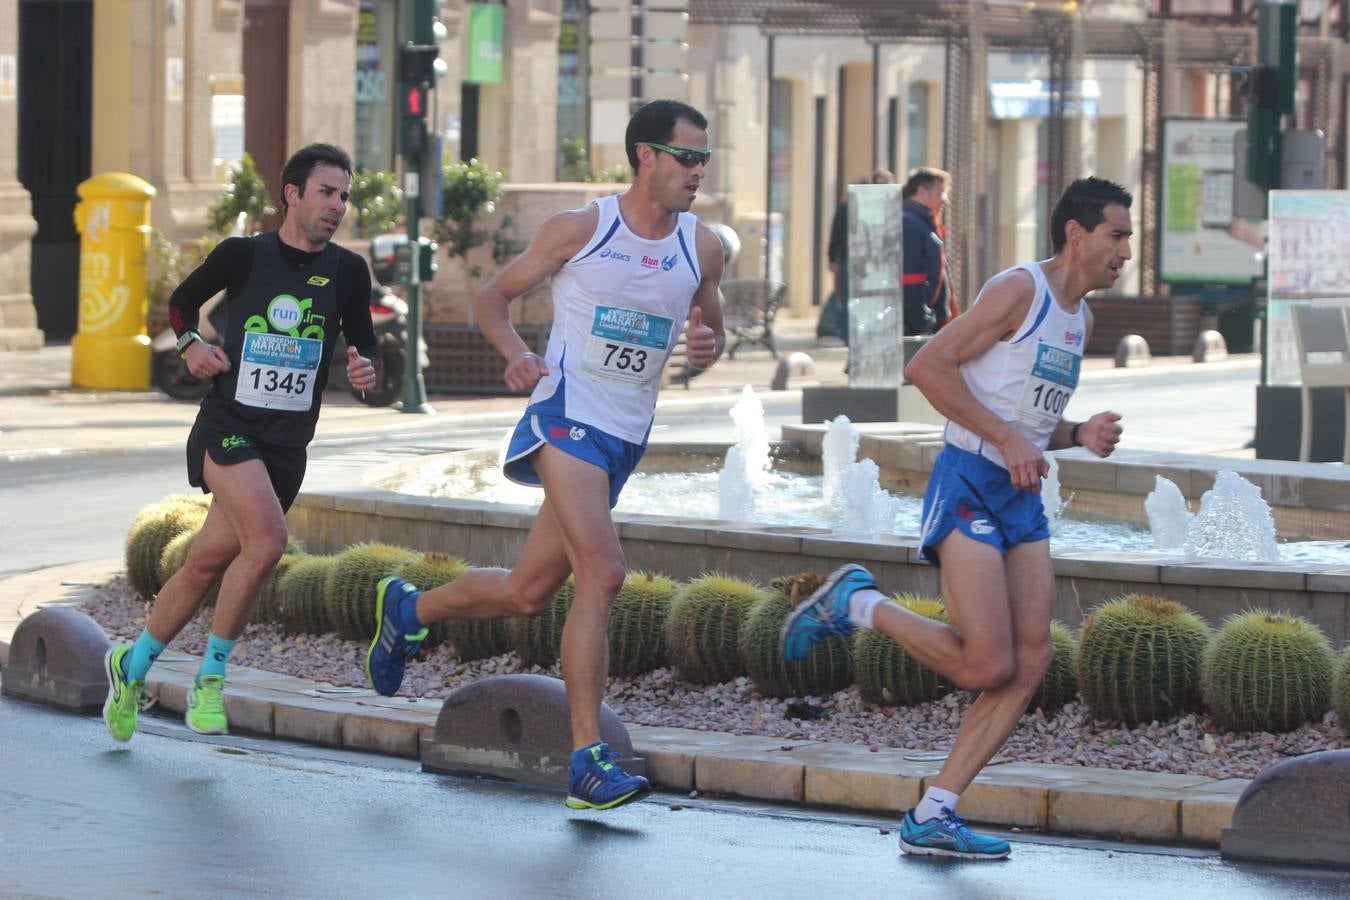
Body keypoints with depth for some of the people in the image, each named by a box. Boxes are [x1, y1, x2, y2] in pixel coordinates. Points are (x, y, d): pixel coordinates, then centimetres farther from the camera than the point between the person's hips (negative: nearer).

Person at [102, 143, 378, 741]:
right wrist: (191, 344, -6)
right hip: (228, 425, -4)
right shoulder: (242, 255, -3)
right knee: (266, 540, -25)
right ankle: (211, 676, -10)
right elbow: (182, 301, 13)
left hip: (288, 445, 4)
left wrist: (364, 370, -9)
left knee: (209, 564, 9)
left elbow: (362, 342, 14)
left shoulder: (347, 271, 4)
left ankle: (132, 664, 29)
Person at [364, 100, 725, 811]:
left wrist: (708, 345, -4)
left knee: (527, 594, 9)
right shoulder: (580, 229, -4)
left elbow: (711, 332, 21)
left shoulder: (702, 247, 6)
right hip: (567, 415, -6)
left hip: (627, 438, 6)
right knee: (601, 574, -23)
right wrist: (516, 353, -14)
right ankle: (588, 760, -21)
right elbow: (493, 296, 6)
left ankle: (408, 609, 38)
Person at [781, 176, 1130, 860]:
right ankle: (856, 604, 6)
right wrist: (1007, 438, -20)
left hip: (1022, 498, 9)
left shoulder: (1079, 316, 19)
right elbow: (927, 366, -17)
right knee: (988, 667, -15)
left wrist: (1079, 436, 7)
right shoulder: (1019, 290, -10)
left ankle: (932, 815, 0)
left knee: (1030, 665, -3)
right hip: (969, 487, -9)